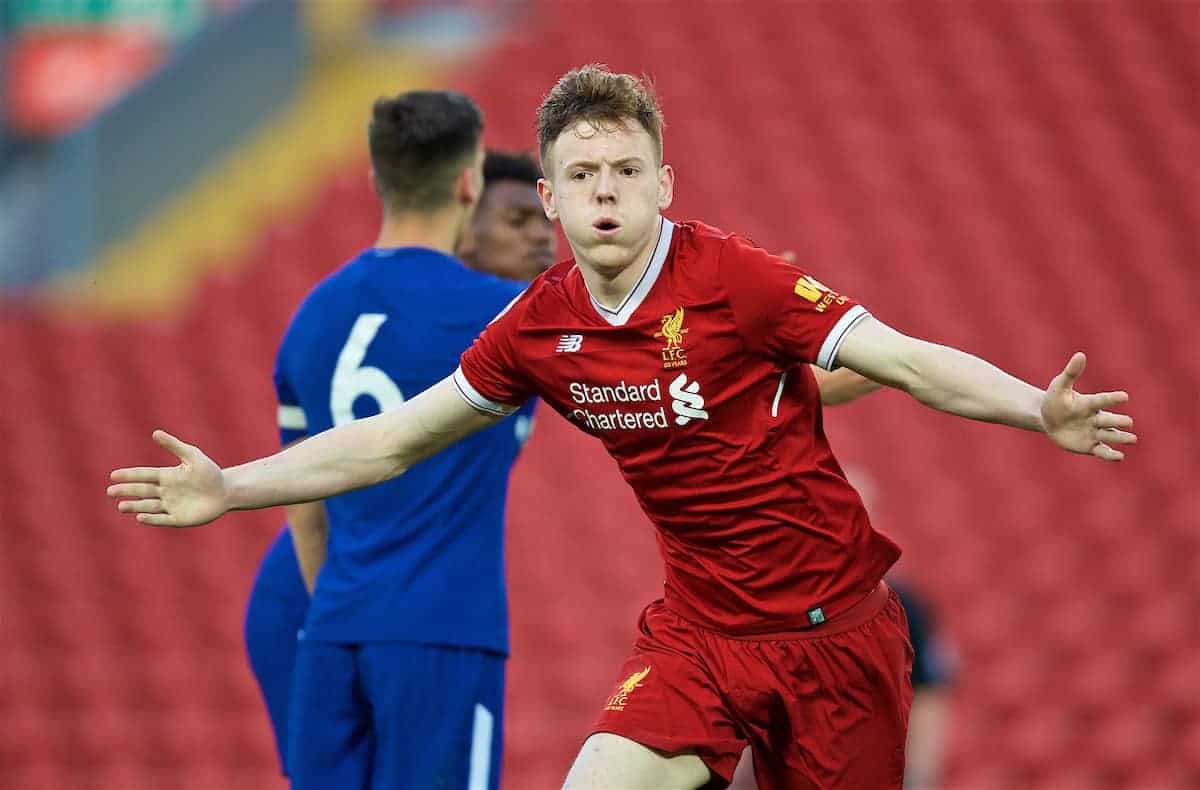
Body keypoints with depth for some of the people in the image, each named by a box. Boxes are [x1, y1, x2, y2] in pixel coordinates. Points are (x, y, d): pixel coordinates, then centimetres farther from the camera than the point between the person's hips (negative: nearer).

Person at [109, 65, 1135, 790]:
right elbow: (393, 440, 10)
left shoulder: (732, 280, -15)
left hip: (835, 625, -3)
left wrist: (1041, 412, -34)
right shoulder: (540, 328, -1)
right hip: (700, 632, 3)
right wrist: (231, 489, 7)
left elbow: (911, 362, -18)